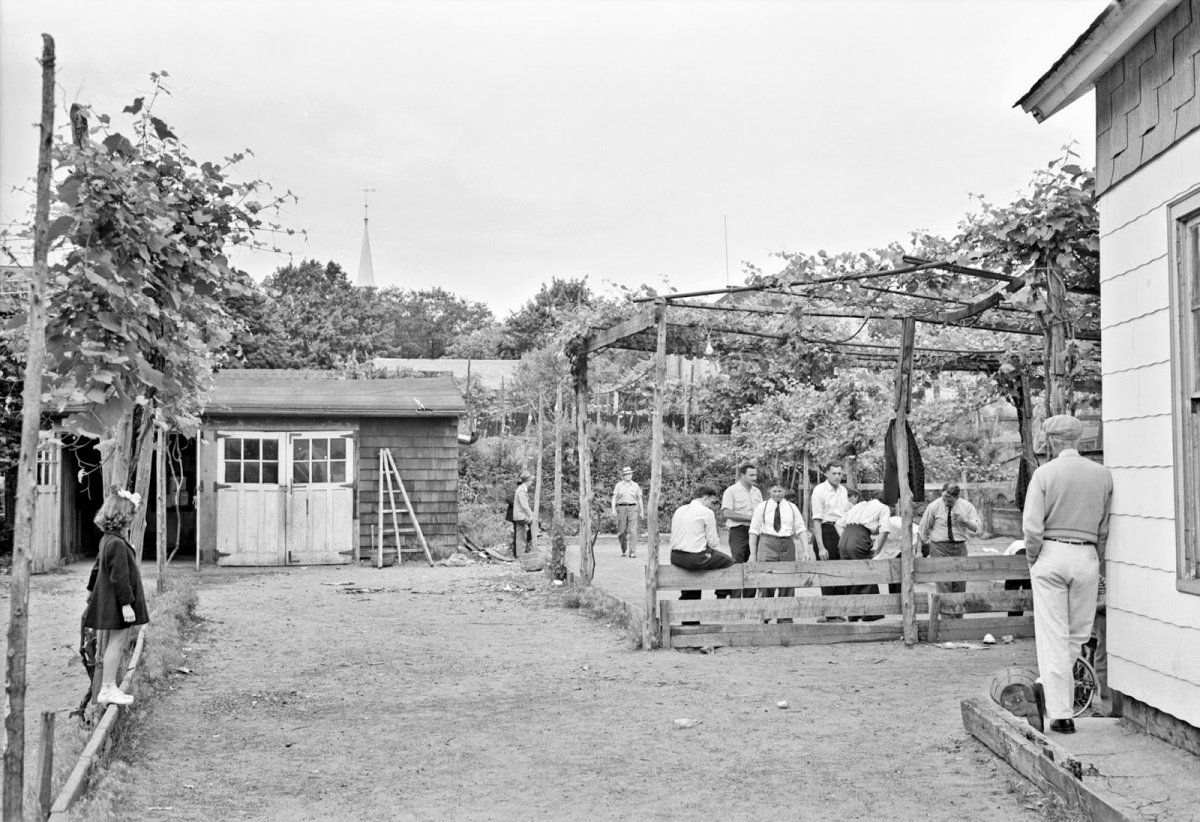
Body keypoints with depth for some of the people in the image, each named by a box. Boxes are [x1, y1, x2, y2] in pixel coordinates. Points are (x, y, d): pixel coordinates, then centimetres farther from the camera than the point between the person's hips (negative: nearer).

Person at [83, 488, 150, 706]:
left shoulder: (107, 539, 11)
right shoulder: (117, 543, -22)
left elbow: (97, 567, 21)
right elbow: (119, 577, -24)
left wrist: (92, 590, 31)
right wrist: (126, 604, -22)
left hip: (107, 601, 11)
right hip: (117, 603, -11)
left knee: (111, 642, 14)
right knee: (117, 642, -5)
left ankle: (108, 686, 20)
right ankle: (108, 689, -1)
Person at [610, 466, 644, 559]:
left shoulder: (635, 486, 11)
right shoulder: (618, 485, 8)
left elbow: (639, 499, 14)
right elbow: (614, 498, 3)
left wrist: (641, 512, 11)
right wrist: (613, 509, -9)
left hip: (633, 508, 0)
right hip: (621, 508, 0)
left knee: (633, 531, -11)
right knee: (622, 532, 2)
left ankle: (632, 552, -13)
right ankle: (623, 550, 24)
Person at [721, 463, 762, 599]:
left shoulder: (757, 492, 15)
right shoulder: (731, 491, -5)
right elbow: (727, 513, -14)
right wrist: (749, 518, -15)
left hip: (754, 532, 6)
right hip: (738, 532, -6)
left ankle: (749, 598, 13)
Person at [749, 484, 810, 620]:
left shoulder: (792, 508, 11)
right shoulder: (762, 507, 5)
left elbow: (801, 529, 6)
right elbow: (754, 531, 4)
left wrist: (806, 549, -7)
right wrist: (753, 554, -2)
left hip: (787, 545, 3)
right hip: (767, 544, -3)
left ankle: (785, 618, 11)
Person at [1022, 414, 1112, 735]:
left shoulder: (1044, 473, -7)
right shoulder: (1102, 474, 3)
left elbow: (1032, 526, -12)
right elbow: (1105, 528, 6)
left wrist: (1033, 560, 2)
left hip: (1051, 554, -2)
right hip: (1086, 557, 2)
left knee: (1053, 635, 2)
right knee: (1080, 631, 17)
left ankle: (1061, 714, 1)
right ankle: (1048, 686, 12)